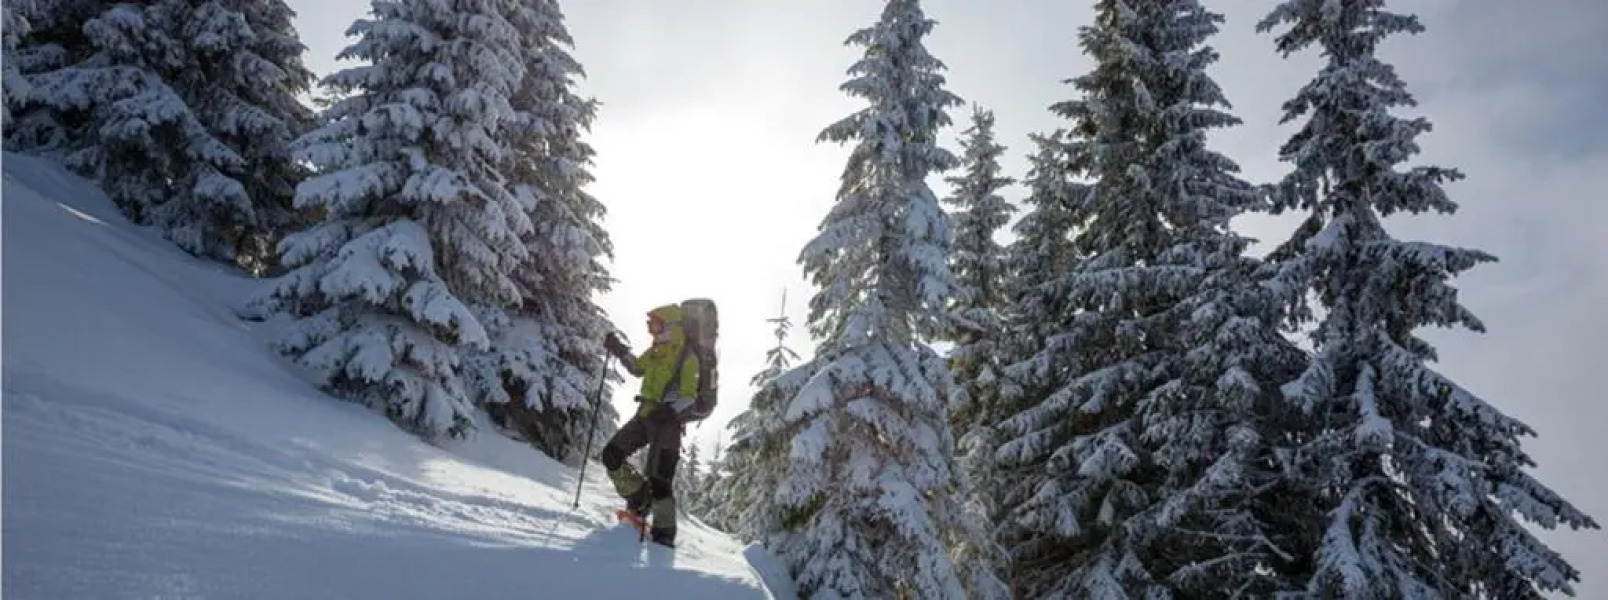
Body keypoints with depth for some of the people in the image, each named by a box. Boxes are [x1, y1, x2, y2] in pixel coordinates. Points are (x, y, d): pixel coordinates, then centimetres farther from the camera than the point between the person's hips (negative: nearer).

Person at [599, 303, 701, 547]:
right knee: (611, 454, 1)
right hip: (646, 415, 8)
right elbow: (637, 368, 32)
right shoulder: (654, 351, 14)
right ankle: (641, 500, 17)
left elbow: (688, 396, -15)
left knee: (658, 478, -12)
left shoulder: (688, 358, -9)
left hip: (668, 420, -8)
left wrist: (671, 410, -32)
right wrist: (620, 351, 18)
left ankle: (665, 530, 1)